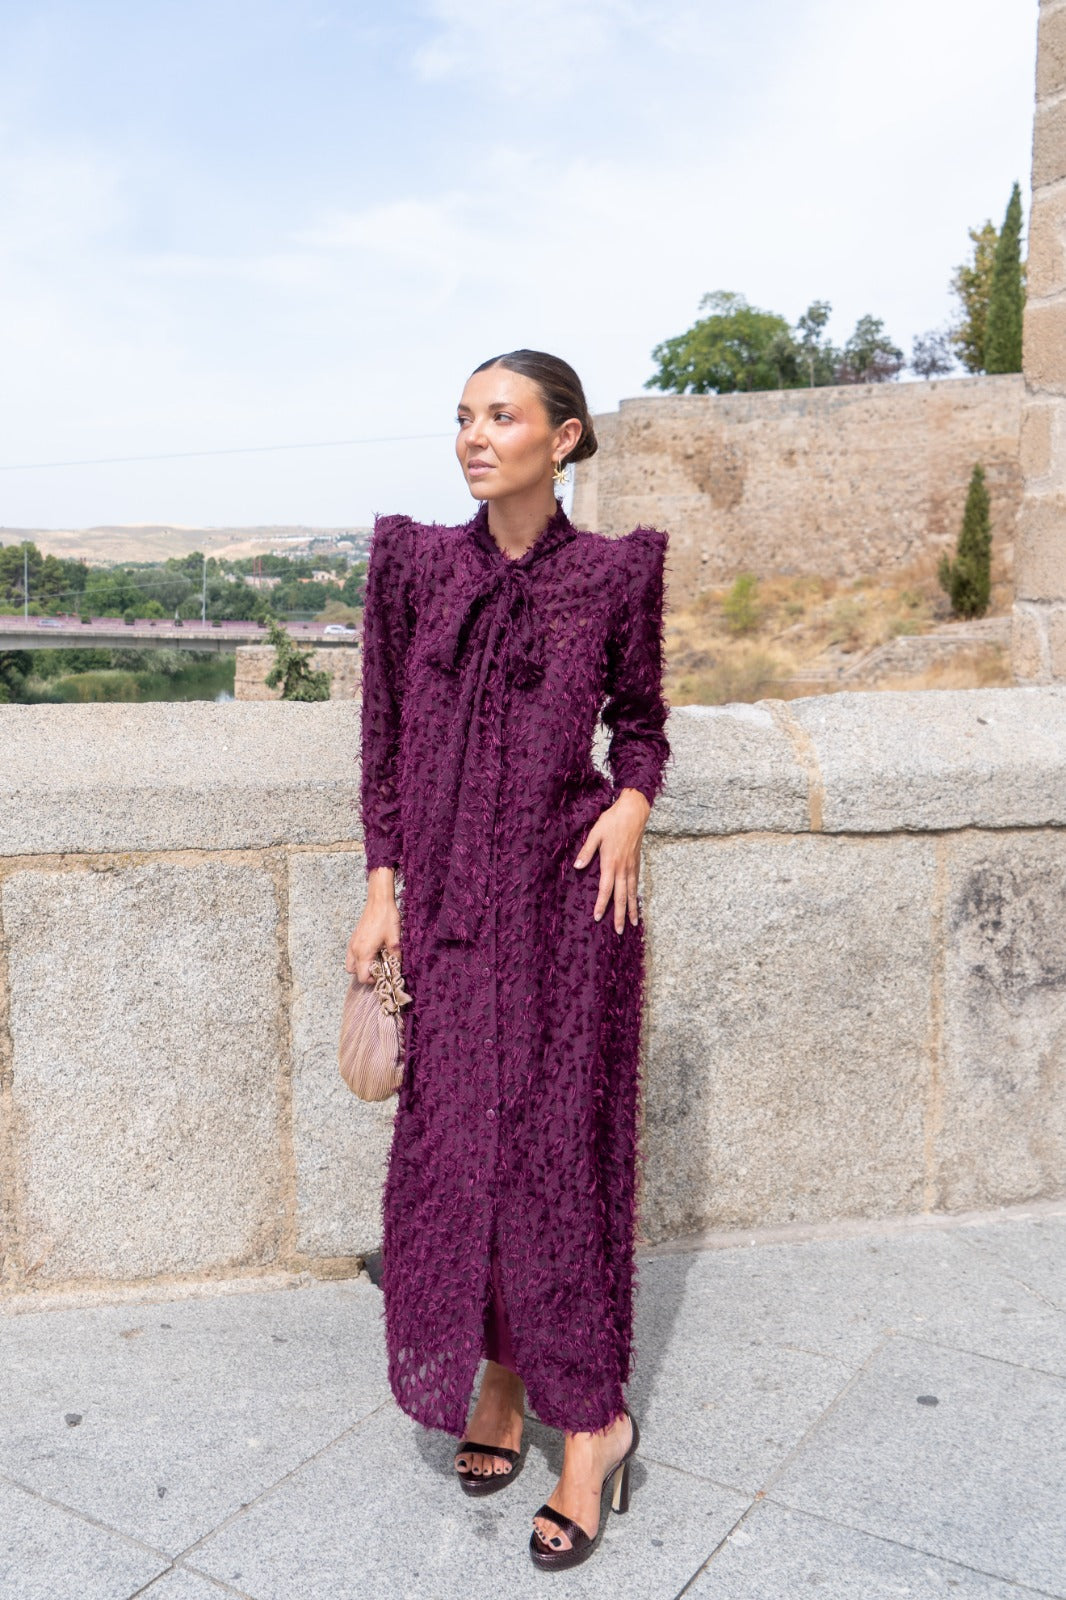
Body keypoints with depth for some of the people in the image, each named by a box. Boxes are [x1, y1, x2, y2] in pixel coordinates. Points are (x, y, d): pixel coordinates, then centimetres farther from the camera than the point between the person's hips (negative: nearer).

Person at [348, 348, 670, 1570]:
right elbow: (389, 734, 5)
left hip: (566, 897, -3)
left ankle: (591, 1418, 20)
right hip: (449, 898, 3)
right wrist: (382, 888, 3)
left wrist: (630, 804, -10)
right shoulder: (412, 561, 1)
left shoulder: (614, 573, -4)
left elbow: (640, 718, 9)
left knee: (559, 1148, 2)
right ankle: (497, 1379, 32)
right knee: (455, 1148, 10)